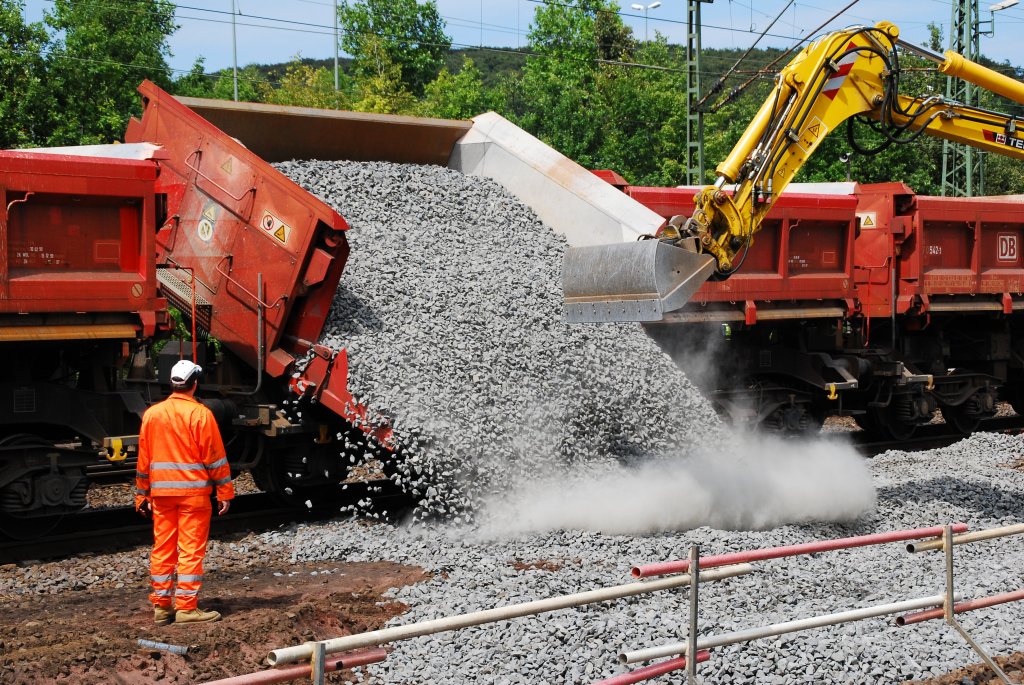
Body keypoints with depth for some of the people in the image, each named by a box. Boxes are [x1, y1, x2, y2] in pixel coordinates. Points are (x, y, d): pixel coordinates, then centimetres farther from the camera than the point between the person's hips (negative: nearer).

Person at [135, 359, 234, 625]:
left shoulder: (152, 414, 6)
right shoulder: (200, 414, -9)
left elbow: (143, 459, 10)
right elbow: (215, 457, -8)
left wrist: (142, 495, 17)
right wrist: (225, 492, -2)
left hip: (161, 493, 5)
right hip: (193, 492, -5)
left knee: (162, 548, 10)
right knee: (191, 549, -1)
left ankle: (161, 606, 14)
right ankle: (186, 607, -2)